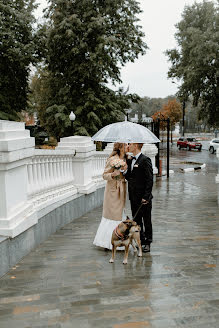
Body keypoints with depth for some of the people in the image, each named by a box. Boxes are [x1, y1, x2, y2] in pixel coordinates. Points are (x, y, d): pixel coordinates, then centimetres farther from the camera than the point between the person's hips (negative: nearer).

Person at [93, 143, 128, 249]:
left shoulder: (126, 159, 9)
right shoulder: (112, 160, -12)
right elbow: (104, 175, -10)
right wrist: (113, 174, -27)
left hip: (122, 189, 7)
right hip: (113, 189, -7)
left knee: (120, 213, 11)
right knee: (112, 215, -3)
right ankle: (109, 242, 8)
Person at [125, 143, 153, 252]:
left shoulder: (145, 160, -13)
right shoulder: (130, 161, 12)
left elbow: (149, 180, -16)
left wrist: (146, 196, -19)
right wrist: (123, 171, -5)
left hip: (144, 198, -8)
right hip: (134, 197, 8)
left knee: (146, 221, 5)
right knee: (136, 220, 14)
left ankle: (147, 243, 18)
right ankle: (140, 241, 27)